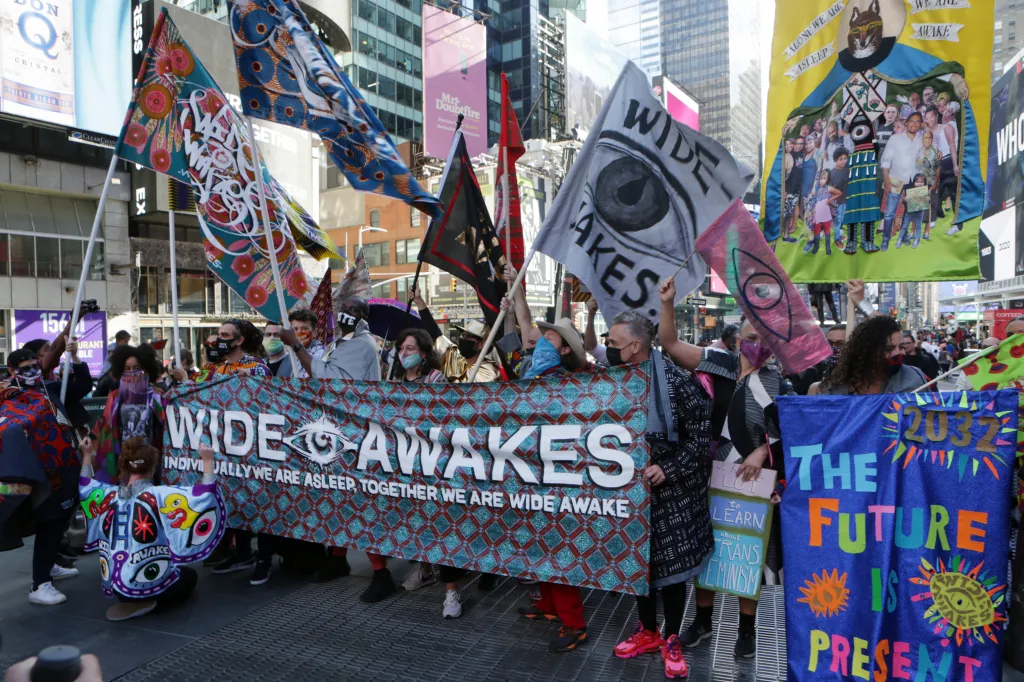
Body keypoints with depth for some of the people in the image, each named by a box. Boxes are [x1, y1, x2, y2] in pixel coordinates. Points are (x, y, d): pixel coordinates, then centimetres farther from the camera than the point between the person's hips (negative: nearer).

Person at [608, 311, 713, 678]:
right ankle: (648, 631, 34)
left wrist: (667, 470, -21)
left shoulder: (676, 380, -18)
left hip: (670, 489, -5)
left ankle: (671, 640, 25)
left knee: (671, 562, 3)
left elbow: (701, 435, -15)